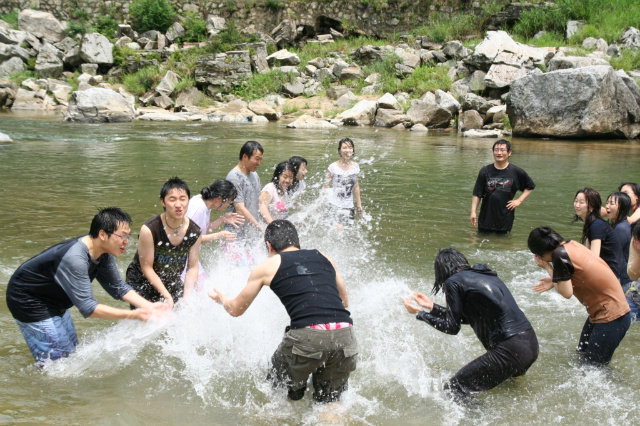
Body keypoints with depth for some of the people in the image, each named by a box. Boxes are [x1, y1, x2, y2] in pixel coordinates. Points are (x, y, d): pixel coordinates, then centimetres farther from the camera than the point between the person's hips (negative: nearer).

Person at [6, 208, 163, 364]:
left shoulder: (104, 254, -9)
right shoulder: (74, 259, -36)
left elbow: (118, 287, 0)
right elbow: (88, 308, -37)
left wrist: (149, 306, -15)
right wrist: (133, 315, -41)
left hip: (52, 302, 9)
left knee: (71, 352, 16)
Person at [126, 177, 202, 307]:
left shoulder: (195, 233, -12)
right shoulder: (149, 229, -26)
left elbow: (192, 267, -3)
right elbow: (147, 267, -19)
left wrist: (187, 296, -14)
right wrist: (167, 296, -20)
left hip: (172, 282, 4)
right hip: (142, 283, -4)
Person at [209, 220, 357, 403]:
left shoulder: (267, 267, 13)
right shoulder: (325, 259, 22)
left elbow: (236, 310, 27)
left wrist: (222, 299, 49)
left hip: (308, 337, -3)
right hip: (345, 337, 4)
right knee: (328, 400, 19)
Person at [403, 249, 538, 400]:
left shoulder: (454, 281, -4)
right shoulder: (485, 275, 19)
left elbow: (452, 327, -1)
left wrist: (420, 313, 10)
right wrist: (432, 307, 31)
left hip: (511, 351, -9)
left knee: (453, 390, -4)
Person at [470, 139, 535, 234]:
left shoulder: (517, 172, -1)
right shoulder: (485, 171, 2)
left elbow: (530, 187, 13)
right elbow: (477, 194, 2)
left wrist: (519, 200, 0)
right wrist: (473, 212, -6)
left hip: (505, 218, -1)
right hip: (486, 217, 1)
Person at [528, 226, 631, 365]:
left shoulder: (560, 254, -20)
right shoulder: (572, 244, 5)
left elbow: (566, 293, -17)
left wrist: (548, 267, -8)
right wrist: (554, 281, 10)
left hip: (611, 317, -10)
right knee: (582, 354, 19)